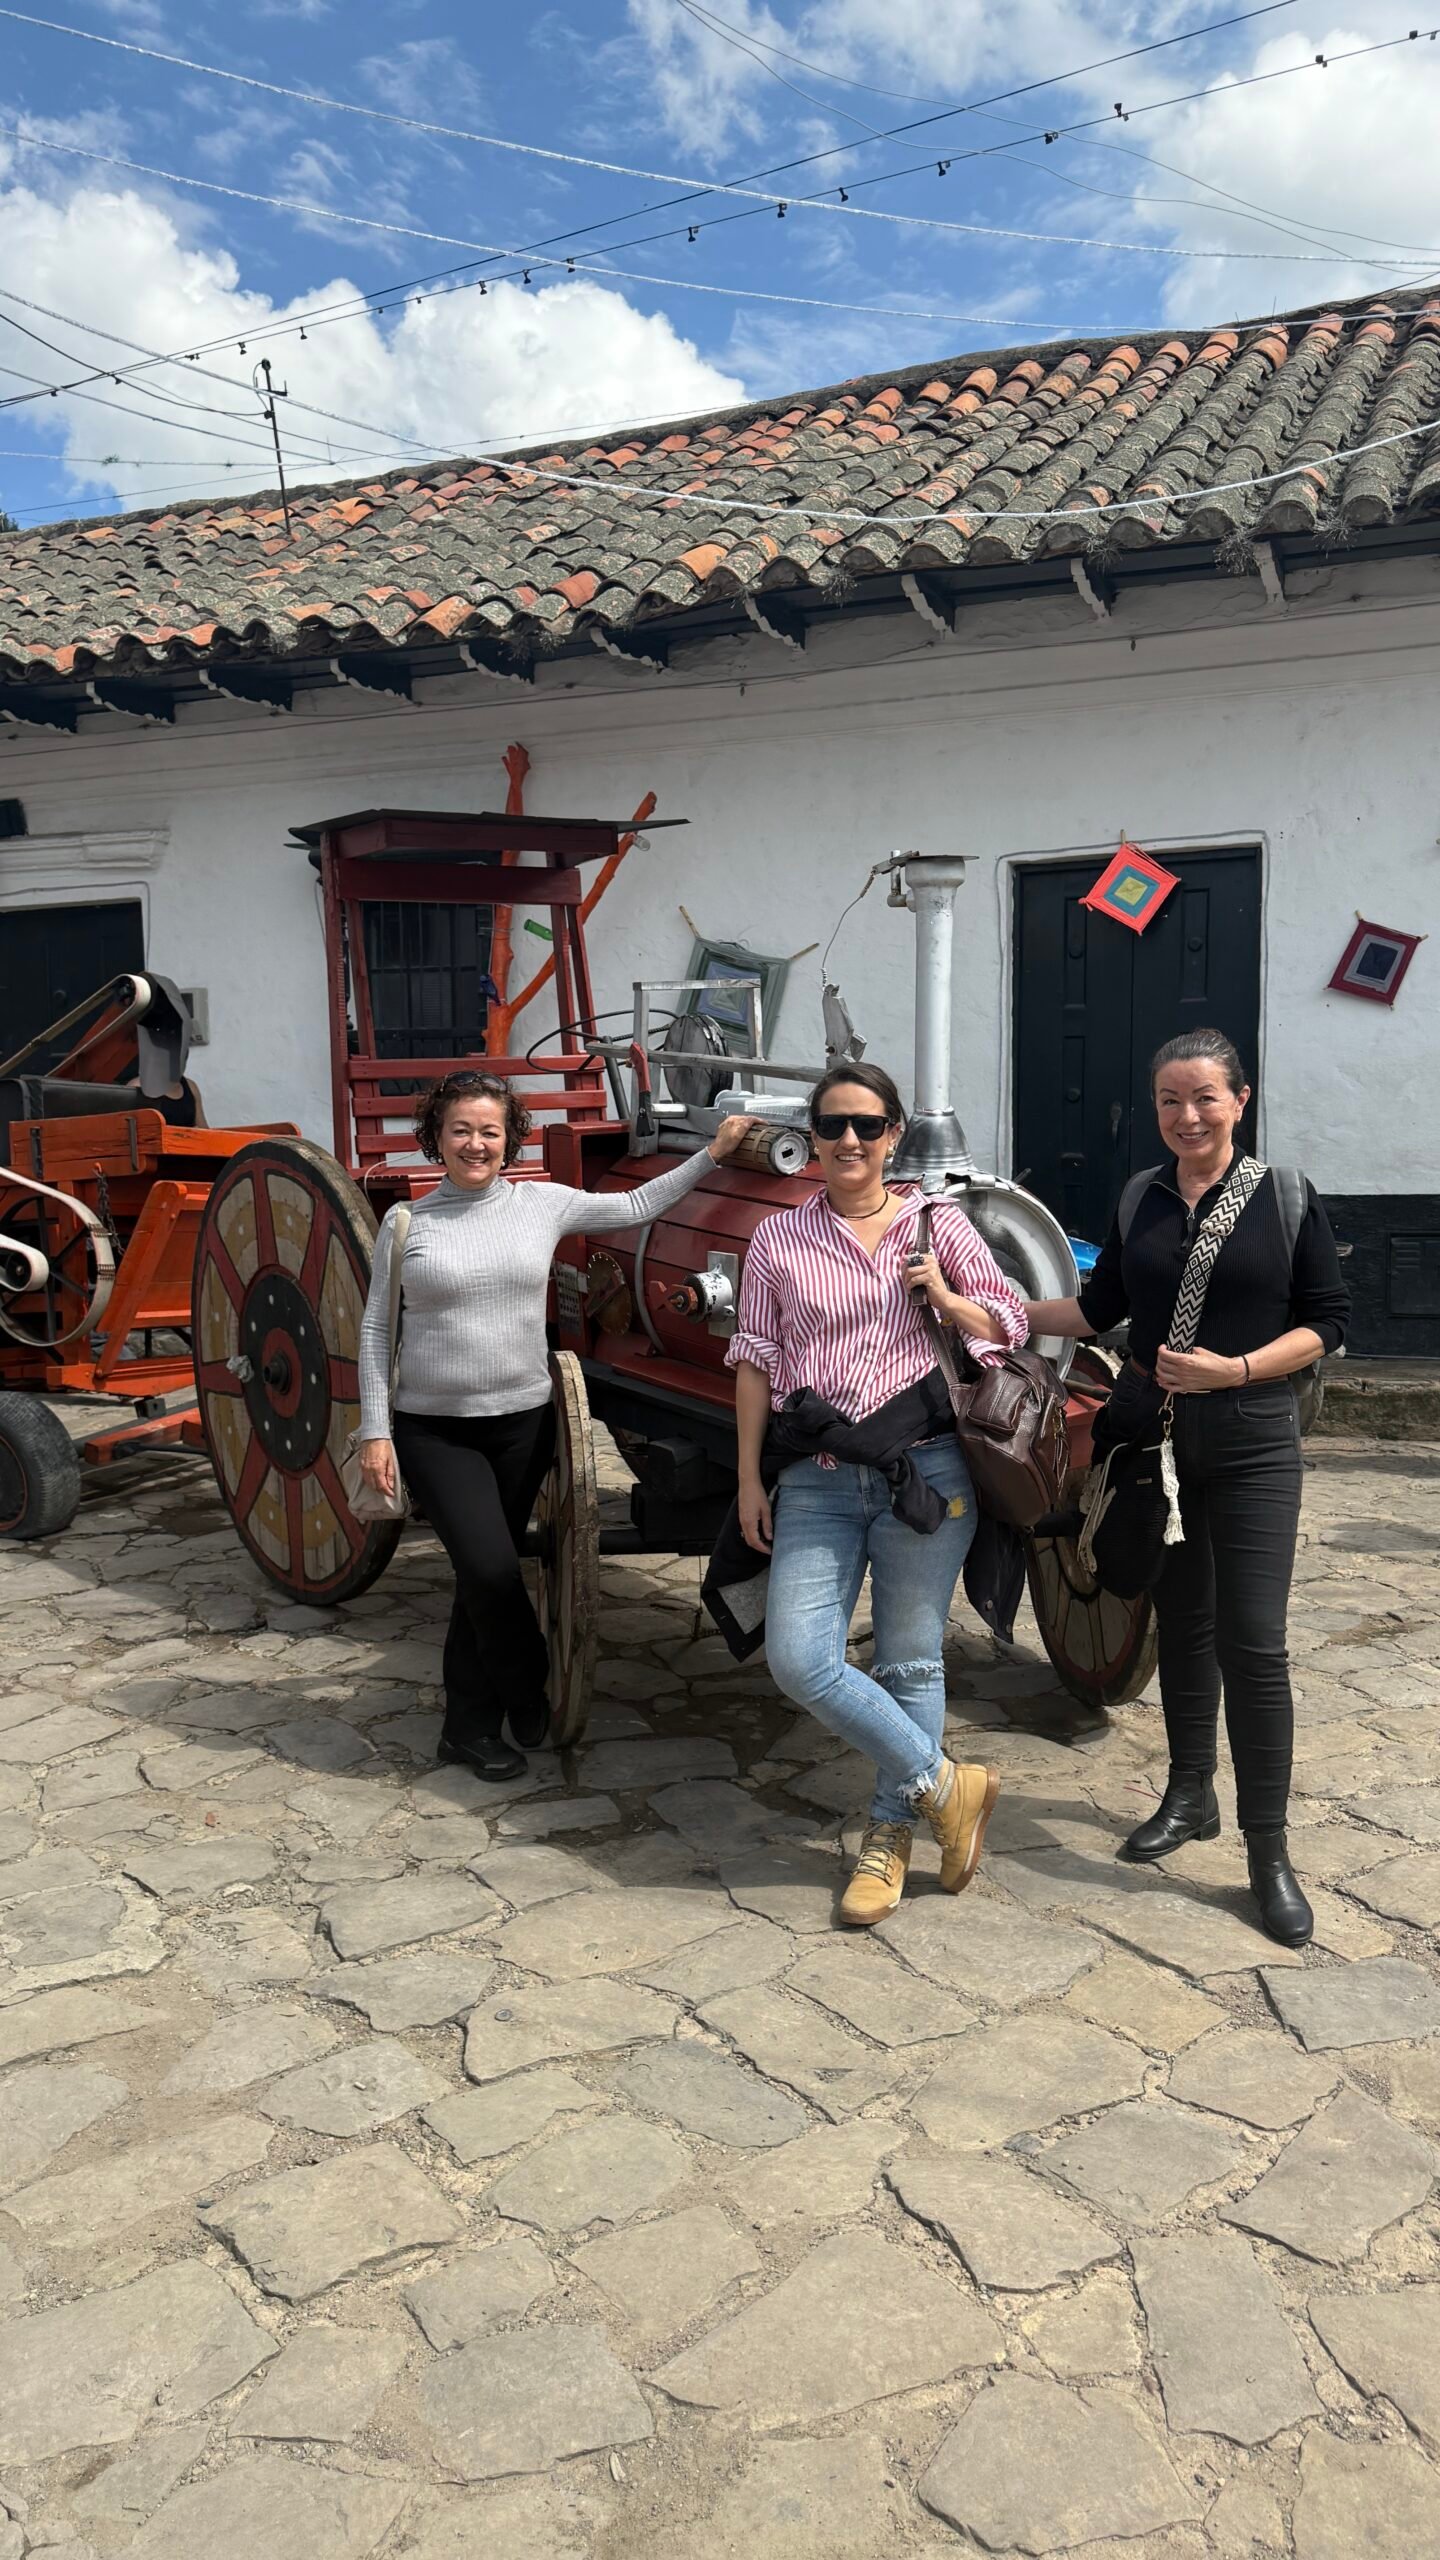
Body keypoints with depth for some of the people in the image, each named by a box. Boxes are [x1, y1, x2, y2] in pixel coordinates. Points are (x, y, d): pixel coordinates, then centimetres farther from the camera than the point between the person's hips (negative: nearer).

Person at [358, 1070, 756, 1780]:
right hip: (433, 1430, -2)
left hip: (523, 1422, 2)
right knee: (489, 1568, -15)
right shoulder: (406, 1224, -2)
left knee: (485, 1576, 9)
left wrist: (712, 1153, 9)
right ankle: (527, 1696, 10)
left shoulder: (543, 1204, 3)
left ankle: (470, 1726, 23)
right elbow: (376, 1330, 0)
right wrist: (374, 1431, -5)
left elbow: (635, 1206, 12)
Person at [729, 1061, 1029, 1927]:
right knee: (799, 1659, -10)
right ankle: (945, 1785, 7)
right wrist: (750, 1478, 4)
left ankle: (891, 1837, 22)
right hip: (819, 1476, 1)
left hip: (925, 1467, -1)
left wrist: (946, 1298, -8)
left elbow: (1011, 1322, 12)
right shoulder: (779, 1238, 6)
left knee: (911, 1662, 5)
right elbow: (756, 1361, 7)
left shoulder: (939, 1222, 6)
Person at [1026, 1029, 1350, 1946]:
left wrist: (1233, 1369, -17)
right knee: (1182, 1624, 14)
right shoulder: (1141, 1200, 7)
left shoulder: (1286, 1198, -4)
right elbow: (1101, 1307, 12)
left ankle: (1270, 1852, 5)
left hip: (1252, 1443, -4)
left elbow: (1327, 1321, -4)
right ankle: (1191, 1798, 31)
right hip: (1155, 1433, 4)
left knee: (1252, 1641, -6)